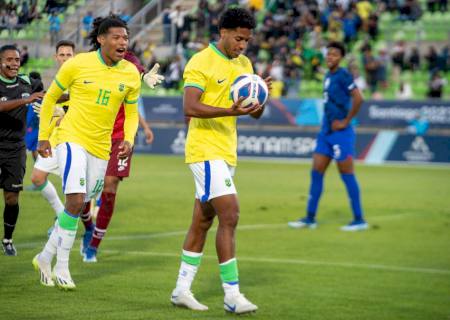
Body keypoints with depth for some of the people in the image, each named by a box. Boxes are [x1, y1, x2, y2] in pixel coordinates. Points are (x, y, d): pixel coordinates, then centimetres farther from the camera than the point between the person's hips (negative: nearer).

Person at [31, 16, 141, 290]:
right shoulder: (78, 64, -8)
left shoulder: (131, 74, 1)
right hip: (72, 139, -5)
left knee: (79, 207, 10)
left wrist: (129, 140, -7)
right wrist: (43, 136, 2)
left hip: (101, 147, 5)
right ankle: (62, 267, -9)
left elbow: (132, 113, 12)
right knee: (76, 201, -20)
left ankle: (45, 258, 28)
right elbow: (50, 97, 4)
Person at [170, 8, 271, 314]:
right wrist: (230, 111, -32)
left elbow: (257, 113, 13)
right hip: (206, 149, -8)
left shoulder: (244, 64, 13)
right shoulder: (201, 62, -11)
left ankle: (182, 289, 19)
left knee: (203, 221, 11)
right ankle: (232, 295, -13)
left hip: (227, 152, 8)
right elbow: (190, 108, -21)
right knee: (230, 215, -15)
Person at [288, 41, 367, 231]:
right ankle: (310, 218, 13)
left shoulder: (343, 76, -12)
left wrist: (346, 121, -16)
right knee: (316, 173, 8)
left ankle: (359, 220, 3)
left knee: (347, 175, -4)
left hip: (340, 133, -9)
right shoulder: (328, 76, 13)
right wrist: (327, 121, 14)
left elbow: (358, 99, -21)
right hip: (326, 131, 9)